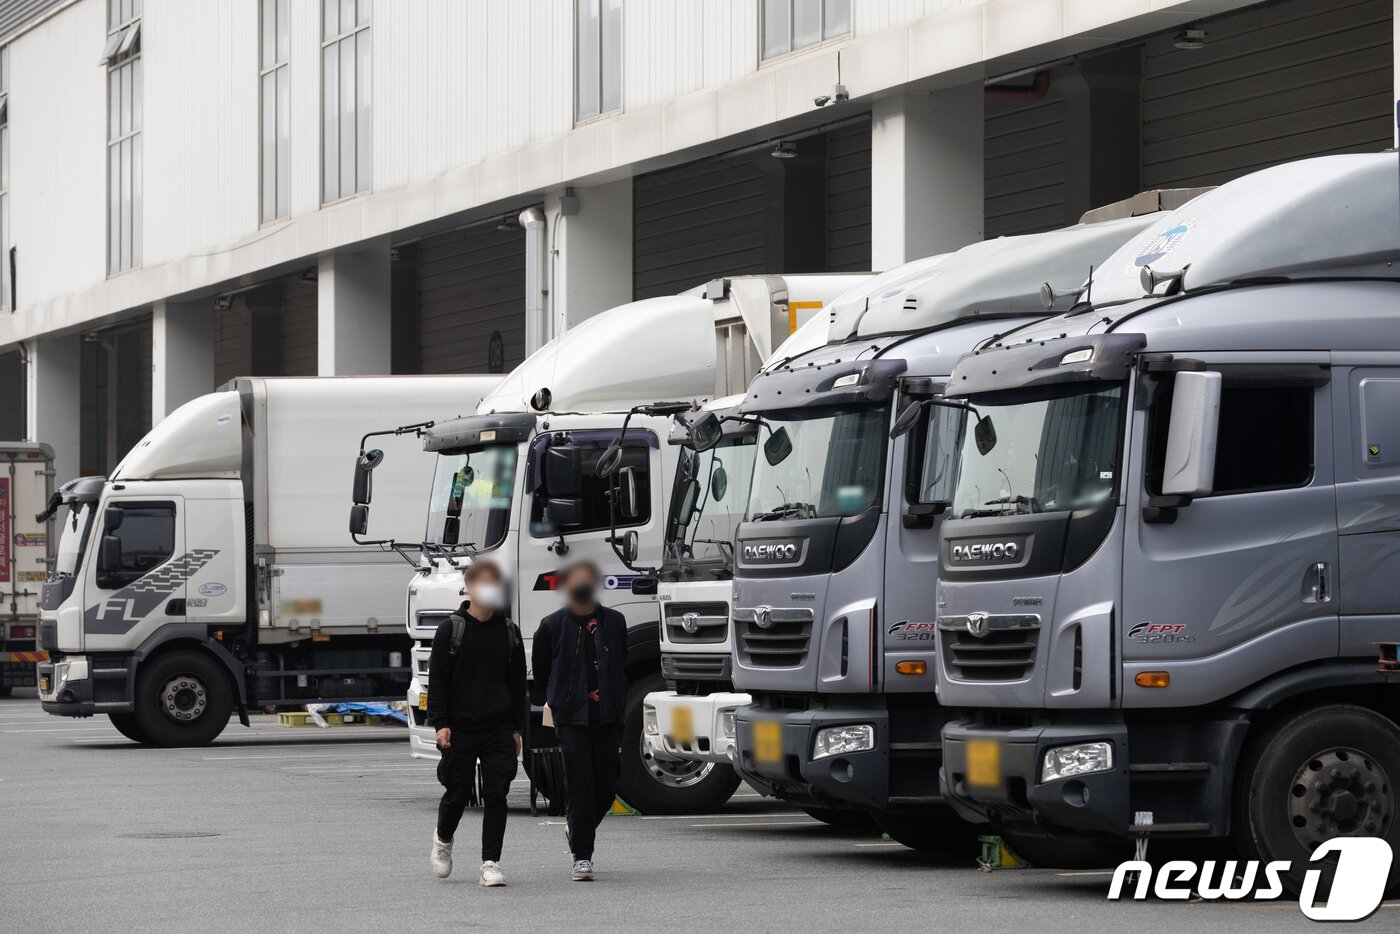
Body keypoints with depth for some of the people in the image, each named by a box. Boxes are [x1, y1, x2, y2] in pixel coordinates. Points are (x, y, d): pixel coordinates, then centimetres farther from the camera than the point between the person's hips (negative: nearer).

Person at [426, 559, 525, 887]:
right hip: (460, 727, -2)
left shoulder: (509, 632, 8)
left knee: (496, 793, -6)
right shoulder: (451, 629, -2)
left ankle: (491, 863, -3)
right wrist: (440, 724, -11)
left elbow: (517, 683, 14)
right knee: (458, 792, 4)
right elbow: (437, 679, -3)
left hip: (499, 728, 2)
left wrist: (516, 728, 10)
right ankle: (443, 838, 34)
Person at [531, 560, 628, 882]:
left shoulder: (614, 622, 7)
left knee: (608, 783, 4)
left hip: (608, 717, 3)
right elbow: (541, 671, 11)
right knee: (580, 784, -9)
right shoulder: (553, 625, 0)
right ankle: (582, 857, -4)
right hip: (571, 718, -3)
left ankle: (579, 829, 33)